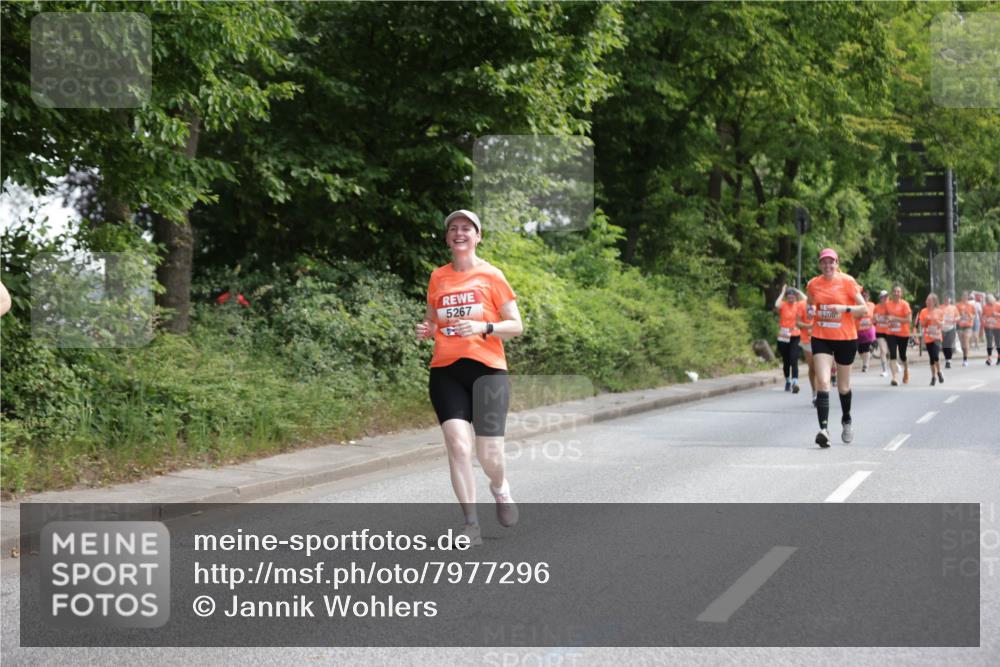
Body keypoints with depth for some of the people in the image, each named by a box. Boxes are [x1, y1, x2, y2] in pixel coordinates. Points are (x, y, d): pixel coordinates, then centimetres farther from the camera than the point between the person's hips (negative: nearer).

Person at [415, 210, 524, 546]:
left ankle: (500, 488, 26)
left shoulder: (491, 275, 3)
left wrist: (484, 328, -15)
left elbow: (515, 325, 2)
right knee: (457, 445, -14)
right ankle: (471, 524, -5)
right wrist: (424, 330, 0)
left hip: (487, 369, -2)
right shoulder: (438, 277, 12)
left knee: (488, 453, -10)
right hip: (445, 370, 3)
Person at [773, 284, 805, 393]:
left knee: (794, 360, -14)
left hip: (795, 337, -1)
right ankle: (787, 381, 31)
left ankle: (795, 383, -22)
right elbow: (777, 305, -25)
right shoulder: (783, 305, -2)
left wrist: (799, 292, -5)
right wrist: (782, 292, -14)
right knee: (786, 361, 13)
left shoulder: (798, 305, 3)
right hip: (783, 337, 1)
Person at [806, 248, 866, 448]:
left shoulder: (847, 281, -6)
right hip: (821, 338, 1)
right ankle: (824, 429, -23)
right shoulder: (813, 284, 3)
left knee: (843, 386, 13)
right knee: (823, 382, -16)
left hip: (845, 338, -1)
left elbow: (863, 308, -7)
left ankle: (846, 419, 40)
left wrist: (845, 308, -21)